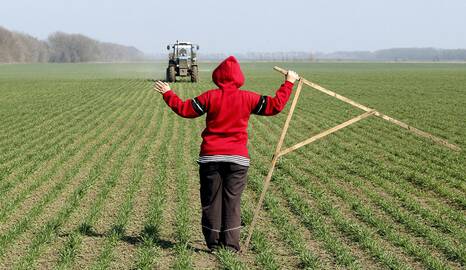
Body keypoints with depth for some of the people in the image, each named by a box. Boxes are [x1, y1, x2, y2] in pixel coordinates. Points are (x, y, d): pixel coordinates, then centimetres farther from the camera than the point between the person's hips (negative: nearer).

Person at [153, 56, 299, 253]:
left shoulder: (210, 97, -3)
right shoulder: (248, 98, -2)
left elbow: (185, 109, 1)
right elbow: (275, 106, 2)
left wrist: (167, 93, 15)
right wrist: (289, 83, 14)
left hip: (210, 157, 0)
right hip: (238, 158, 0)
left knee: (211, 201, 9)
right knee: (232, 201, 5)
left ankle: (214, 244, 14)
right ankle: (230, 245, 4)